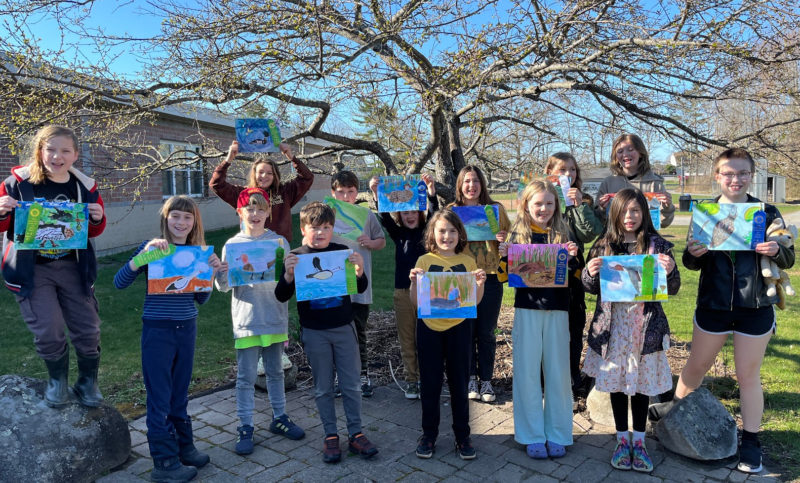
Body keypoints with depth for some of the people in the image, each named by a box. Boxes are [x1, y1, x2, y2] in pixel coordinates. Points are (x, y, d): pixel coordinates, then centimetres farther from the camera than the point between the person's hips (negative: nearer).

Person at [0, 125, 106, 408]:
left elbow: (94, 232, 12)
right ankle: (57, 379, 20)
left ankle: (88, 382, 27)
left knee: (87, 329, 3)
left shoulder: (85, 187, 0)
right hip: (31, 269, -2)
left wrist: (98, 219, -10)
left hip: (73, 267, 2)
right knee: (48, 331, -10)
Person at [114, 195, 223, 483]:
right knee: (160, 398, 4)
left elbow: (201, 299, 6)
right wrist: (145, 253, -26)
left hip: (187, 329, 4)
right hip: (157, 330, -4)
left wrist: (211, 271, -10)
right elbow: (119, 282, -16)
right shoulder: (153, 248, -7)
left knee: (180, 393, 17)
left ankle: (184, 447, 31)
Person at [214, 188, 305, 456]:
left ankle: (279, 418, 32)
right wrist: (221, 275, -23)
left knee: (275, 372, 16)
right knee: (246, 377, 5)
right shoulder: (232, 245, -1)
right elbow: (224, 287, -1)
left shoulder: (279, 241, 2)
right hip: (246, 320, -2)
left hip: (275, 317, 2)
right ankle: (245, 428, 16)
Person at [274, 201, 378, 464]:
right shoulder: (296, 257, -4)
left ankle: (356, 433, 22)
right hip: (314, 333, -1)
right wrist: (289, 274, -26)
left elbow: (361, 288, 1)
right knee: (323, 388, 10)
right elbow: (282, 296, -6)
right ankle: (331, 436, 24)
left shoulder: (342, 252, -2)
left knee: (350, 384, 8)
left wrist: (359, 270, -21)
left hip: (344, 328, 1)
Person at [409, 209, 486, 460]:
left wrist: (480, 284, -14)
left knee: (459, 383, 9)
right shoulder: (424, 261, -1)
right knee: (430, 383, 9)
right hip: (429, 328, 0)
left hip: (459, 327, 0)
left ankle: (462, 436, 24)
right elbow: (415, 303, -2)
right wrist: (414, 282, -19)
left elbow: (475, 301, 4)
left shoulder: (468, 262, 2)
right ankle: (428, 434, 26)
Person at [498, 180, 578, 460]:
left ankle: (557, 434, 20)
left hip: (557, 310, 1)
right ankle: (532, 436, 16)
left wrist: (572, 258, -14)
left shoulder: (564, 235, 4)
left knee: (558, 371, 6)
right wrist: (504, 257, -13)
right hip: (527, 310, 0)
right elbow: (504, 277, 5)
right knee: (527, 372, 4)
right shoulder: (516, 235, 3)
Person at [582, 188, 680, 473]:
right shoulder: (604, 246, 1)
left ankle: (639, 440, 26)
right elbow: (592, 289, 6)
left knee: (641, 381, 9)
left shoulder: (658, 245, -2)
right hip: (612, 322, 1)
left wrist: (669, 272, -19)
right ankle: (622, 439, 26)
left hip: (645, 323, -1)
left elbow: (672, 289, 0)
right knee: (616, 380, 10)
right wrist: (590, 273, -15)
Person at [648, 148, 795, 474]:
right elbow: (692, 264, 1)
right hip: (713, 305, 1)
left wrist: (776, 251, -21)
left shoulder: (767, 213, -2)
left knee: (748, 375, 9)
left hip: (756, 308, -1)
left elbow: (788, 259, 2)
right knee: (697, 364, 17)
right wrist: (692, 253, -23)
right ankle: (677, 405, 41)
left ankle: (750, 442, 24)